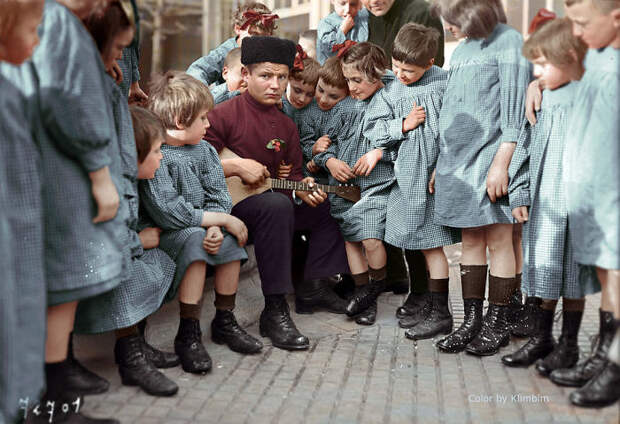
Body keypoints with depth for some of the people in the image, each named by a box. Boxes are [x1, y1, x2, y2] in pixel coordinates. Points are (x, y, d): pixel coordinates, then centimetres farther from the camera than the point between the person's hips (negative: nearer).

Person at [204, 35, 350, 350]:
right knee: (277, 204, -37)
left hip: (273, 211, 8)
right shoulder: (224, 115, -11)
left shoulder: (286, 126, 12)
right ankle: (275, 312, -34)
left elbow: (292, 175, 16)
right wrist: (235, 166, -21)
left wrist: (302, 189, -6)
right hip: (227, 207, -8)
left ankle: (315, 286, 19)